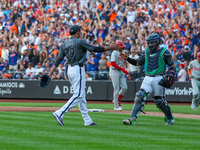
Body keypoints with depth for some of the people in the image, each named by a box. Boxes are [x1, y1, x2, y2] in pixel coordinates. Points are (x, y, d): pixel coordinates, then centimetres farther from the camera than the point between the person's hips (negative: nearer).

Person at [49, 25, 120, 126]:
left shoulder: (64, 44, 10)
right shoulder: (80, 42, -9)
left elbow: (58, 60, 4)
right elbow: (95, 49, -11)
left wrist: (50, 73, 2)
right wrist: (110, 48, -3)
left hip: (70, 70, 8)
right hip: (78, 69, -8)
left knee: (81, 96, 12)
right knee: (78, 95, -10)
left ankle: (87, 120, 14)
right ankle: (59, 113, -23)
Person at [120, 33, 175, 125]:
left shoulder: (164, 52, -1)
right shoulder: (146, 52, 15)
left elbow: (172, 66, -1)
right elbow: (137, 62, 19)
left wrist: (171, 75, -16)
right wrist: (127, 58, 6)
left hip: (158, 79, -5)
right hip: (147, 79, 5)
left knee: (160, 101, 2)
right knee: (140, 96, -11)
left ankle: (170, 118, 24)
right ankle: (133, 118, -16)